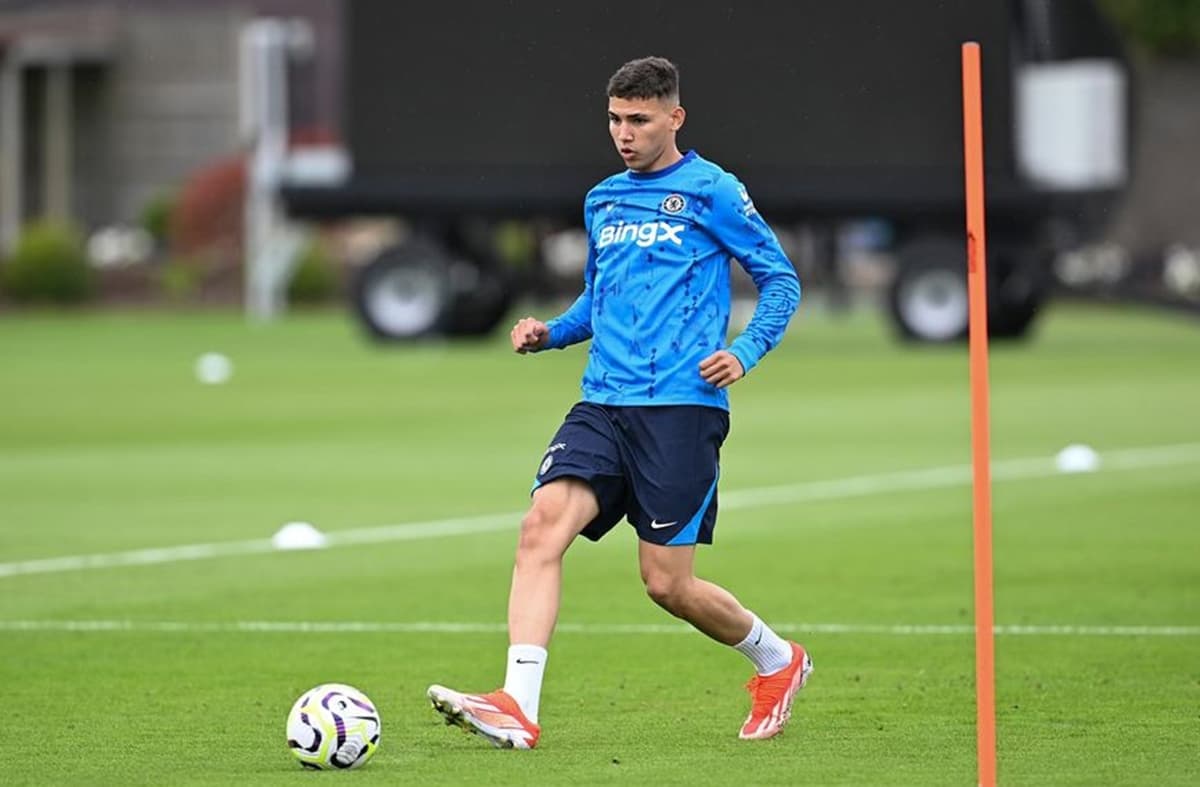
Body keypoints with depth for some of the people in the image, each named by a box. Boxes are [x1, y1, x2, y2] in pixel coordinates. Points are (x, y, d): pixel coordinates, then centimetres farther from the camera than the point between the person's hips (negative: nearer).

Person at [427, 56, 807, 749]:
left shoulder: (711, 191, -1)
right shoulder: (603, 200, 17)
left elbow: (782, 280, 4)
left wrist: (744, 353, -12)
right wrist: (550, 333, 11)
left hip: (681, 405, -5)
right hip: (603, 405, 5)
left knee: (668, 582, -4)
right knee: (543, 523, -19)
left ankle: (777, 660, 25)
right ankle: (518, 707, -26)